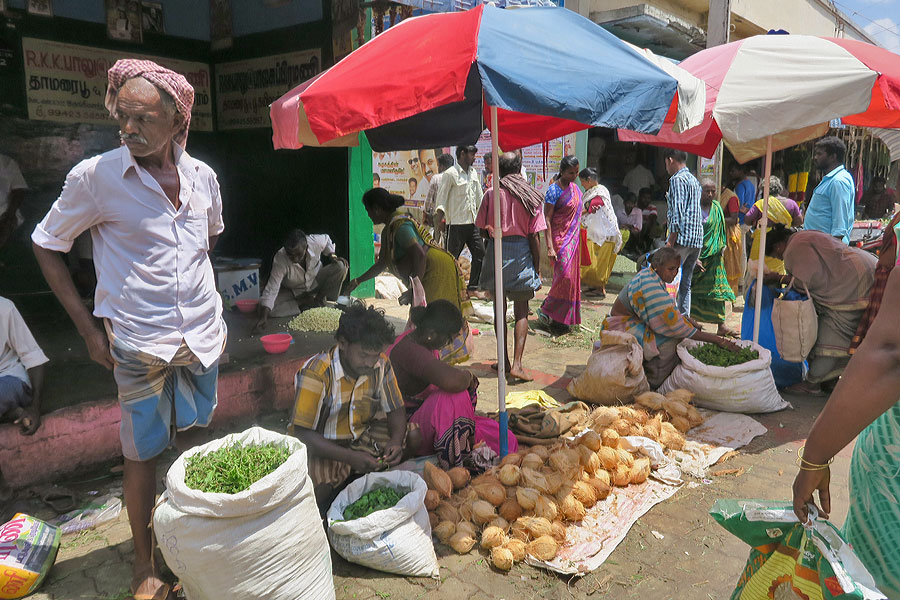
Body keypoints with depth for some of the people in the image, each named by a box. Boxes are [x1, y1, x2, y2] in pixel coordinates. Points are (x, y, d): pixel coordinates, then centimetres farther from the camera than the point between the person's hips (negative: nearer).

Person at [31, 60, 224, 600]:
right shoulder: (96, 176, -10)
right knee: (143, 454, 7)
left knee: (194, 443, 17)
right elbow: (47, 244, 0)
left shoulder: (203, 176, 2)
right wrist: (88, 326, -4)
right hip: (138, 345, -3)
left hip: (202, 337, 4)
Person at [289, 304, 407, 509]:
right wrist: (350, 457, -35)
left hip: (362, 437, 6)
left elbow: (395, 410, 2)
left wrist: (396, 439, -21)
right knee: (316, 491, -33)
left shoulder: (381, 364, -8)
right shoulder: (315, 373, -24)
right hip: (320, 446, -6)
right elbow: (302, 434, -24)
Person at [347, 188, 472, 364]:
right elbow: (383, 263, 26)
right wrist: (358, 281, 31)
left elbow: (420, 256, -26)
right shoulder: (388, 229, 15)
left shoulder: (400, 226, -17)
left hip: (438, 269, -10)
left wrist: (413, 290, -26)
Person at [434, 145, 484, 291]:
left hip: (473, 222, 7)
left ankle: (473, 285, 15)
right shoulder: (450, 174, -8)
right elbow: (442, 197, -10)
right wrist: (440, 216, -20)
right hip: (456, 223, -7)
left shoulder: (473, 172, 14)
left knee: (480, 252, 5)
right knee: (452, 257, -1)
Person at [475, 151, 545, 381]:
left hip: (496, 251, 1)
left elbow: (482, 230, 1)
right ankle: (517, 364, -4)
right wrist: (537, 267, 2)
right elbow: (534, 236, -4)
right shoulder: (531, 196, -3)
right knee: (521, 312, 7)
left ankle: (505, 362, 18)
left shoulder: (491, 194, -2)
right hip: (522, 253, 0)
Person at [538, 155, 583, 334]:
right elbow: (547, 220, -17)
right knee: (564, 276, -14)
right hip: (560, 239, -8)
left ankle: (566, 318, 18)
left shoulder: (575, 188, 11)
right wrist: (550, 247, -22)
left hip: (573, 240, 8)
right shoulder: (554, 190, -13)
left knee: (572, 277, 8)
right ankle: (546, 311, 2)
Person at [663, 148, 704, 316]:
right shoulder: (694, 179, 21)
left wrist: (671, 241, -16)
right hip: (697, 240, 9)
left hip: (682, 238, -9)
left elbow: (677, 212, -16)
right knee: (685, 284, 11)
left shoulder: (677, 179, -8)